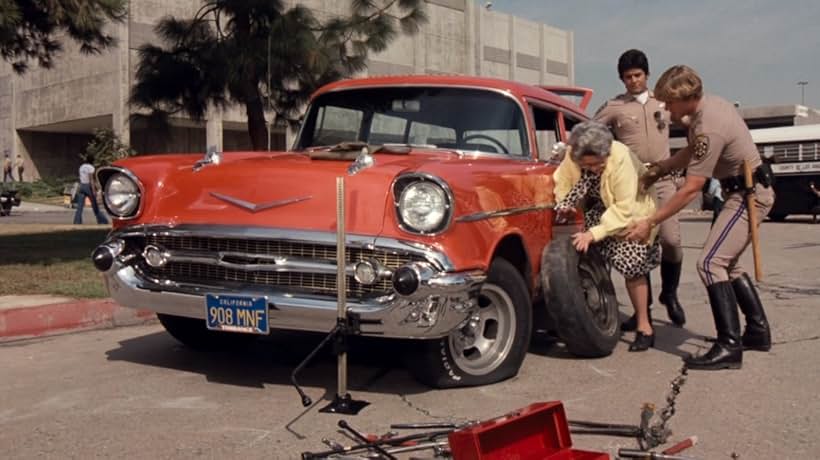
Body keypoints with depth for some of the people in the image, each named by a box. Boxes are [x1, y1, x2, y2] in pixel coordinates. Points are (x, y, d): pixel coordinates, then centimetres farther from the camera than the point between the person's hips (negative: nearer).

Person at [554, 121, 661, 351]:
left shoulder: (621, 158, -36)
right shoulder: (572, 155, -22)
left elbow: (623, 208, -35)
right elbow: (562, 181, -4)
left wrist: (594, 233, -40)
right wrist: (563, 205, -24)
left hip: (631, 211, -5)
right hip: (599, 208, 5)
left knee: (630, 263, -15)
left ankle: (644, 327, 0)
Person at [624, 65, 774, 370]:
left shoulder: (709, 129, -27)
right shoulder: (709, 104, 3)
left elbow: (691, 189, -25)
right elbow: (692, 151, 18)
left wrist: (650, 223, -22)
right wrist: (657, 170, 9)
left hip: (749, 196, -10)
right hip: (747, 192, 11)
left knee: (711, 264, -17)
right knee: (728, 264, 17)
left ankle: (729, 347, -18)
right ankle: (758, 332, 26)